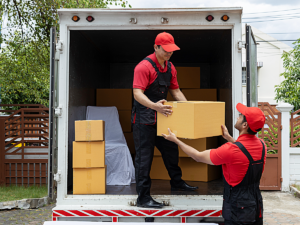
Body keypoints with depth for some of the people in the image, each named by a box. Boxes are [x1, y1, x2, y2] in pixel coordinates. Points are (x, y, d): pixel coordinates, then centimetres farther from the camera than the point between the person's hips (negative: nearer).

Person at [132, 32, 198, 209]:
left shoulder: (170, 68, 9)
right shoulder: (144, 67, -17)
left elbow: (176, 91, 17)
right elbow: (137, 93, -25)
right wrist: (154, 106, -41)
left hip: (162, 117, 8)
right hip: (144, 119, -8)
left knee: (171, 150, 20)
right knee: (144, 157, -5)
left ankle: (177, 182, 41)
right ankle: (143, 197, 1)